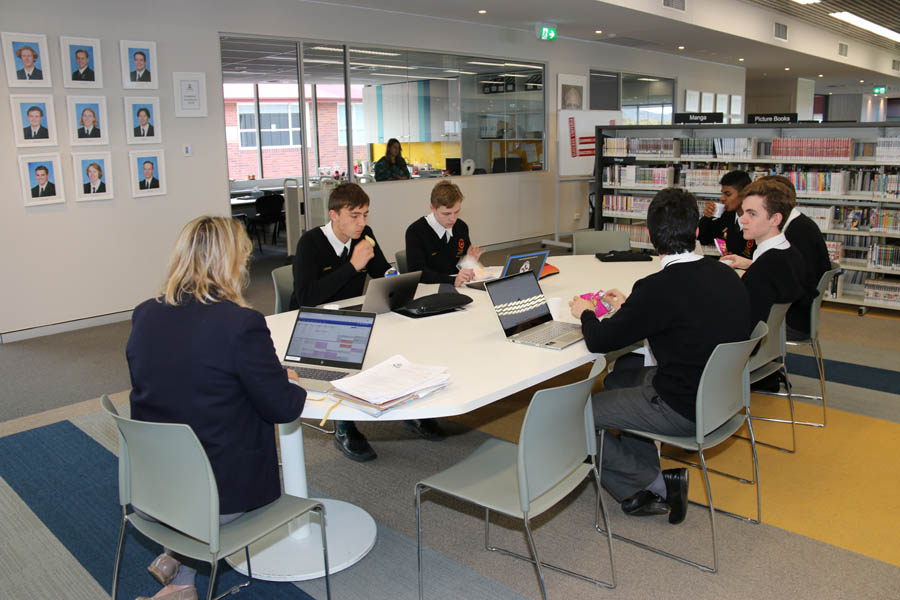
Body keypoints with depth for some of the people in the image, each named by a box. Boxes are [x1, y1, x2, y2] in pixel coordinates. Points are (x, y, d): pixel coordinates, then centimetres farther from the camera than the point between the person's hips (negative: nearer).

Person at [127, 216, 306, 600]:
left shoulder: (143, 316, -3)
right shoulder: (241, 323, -23)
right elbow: (282, 408, -15)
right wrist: (289, 382, 8)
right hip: (217, 497, -5)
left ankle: (179, 556, 24)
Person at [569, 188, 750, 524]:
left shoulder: (661, 287, -25)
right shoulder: (725, 275, 0)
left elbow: (599, 342, -17)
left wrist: (586, 314, 4)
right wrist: (630, 306, 22)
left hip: (683, 410, -9)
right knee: (617, 379, 27)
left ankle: (655, 485, 13)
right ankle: (648, 478, 25)